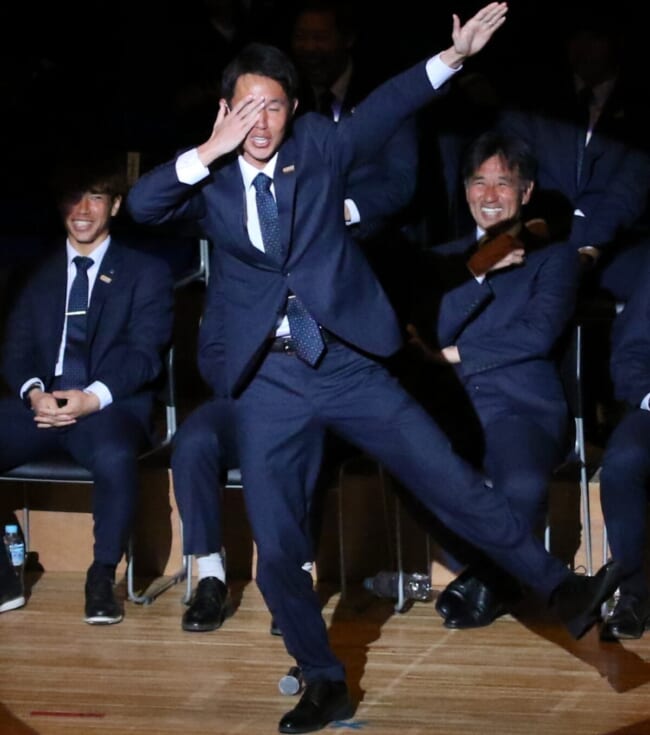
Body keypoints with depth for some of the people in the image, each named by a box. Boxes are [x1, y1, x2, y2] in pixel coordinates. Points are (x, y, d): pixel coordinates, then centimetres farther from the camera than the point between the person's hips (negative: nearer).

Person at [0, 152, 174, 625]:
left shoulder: (146, 273, 12)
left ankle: (102, 579, -22)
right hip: (41, 405, 4)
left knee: (115, 457, -40)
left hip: (110, 407, -4)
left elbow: (144, 353, -1)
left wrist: (93, 397, -19)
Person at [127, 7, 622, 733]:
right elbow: (141, 205, -16)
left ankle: (562, 589, 12)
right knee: (277, 549, 2)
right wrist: (213, 149, -25)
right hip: (267, 382, 1)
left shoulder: (319, 145, 3)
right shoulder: (209, 178, 0)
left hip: (346, 364, 0)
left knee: (451, 483, -1)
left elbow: (382, 109, -8)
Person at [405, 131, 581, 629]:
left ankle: (490, 582, -4)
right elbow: (432, 334, 4)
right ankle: (482, 567, -5)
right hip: (453, 411, 3)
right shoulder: (445, 258, 21)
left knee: (523, 484, -37)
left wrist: (453, 355, -3)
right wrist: (477, 272, -7)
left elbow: (538, 333, -6)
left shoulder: (554, 258, 12)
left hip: (524, 409, -3)